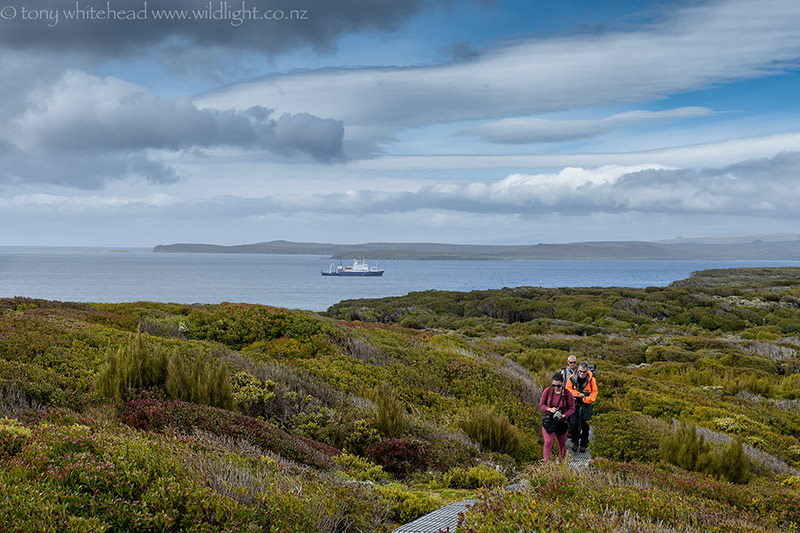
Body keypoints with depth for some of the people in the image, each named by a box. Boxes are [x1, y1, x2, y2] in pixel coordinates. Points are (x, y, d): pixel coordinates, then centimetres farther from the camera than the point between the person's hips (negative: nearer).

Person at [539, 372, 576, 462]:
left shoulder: (567, 394, -11)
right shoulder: (547, 391, -8)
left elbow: (572, 408, -2)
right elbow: (541, 405, 4)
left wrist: (563, 415, -19)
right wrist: (549, 409, -16)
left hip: (562, 422, 0)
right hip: (548, 421, 0)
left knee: (562, 444, 14)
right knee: (548, 442, -18)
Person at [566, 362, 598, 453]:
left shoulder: (591, 380, -6)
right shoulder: (572, 378, -5)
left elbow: (594, 392, -1)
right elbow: (568, 389, -1)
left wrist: (587, 399, -16)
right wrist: (578, 394, -13)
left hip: (586, 405, 0)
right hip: (574, 404, 0)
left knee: (585, 426, 4)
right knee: (574, 424, -7)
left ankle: (583, 444, 18)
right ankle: (575, 442, 13)